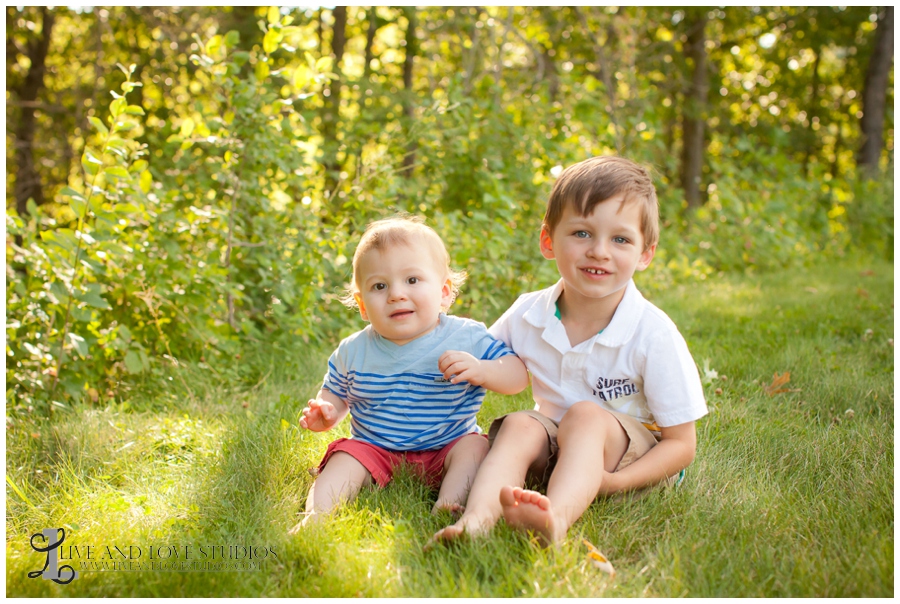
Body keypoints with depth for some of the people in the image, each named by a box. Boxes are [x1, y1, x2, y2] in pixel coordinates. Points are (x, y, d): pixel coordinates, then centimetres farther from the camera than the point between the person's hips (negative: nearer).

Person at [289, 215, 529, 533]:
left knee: (475, 445, -26)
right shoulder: (353, 352, -1)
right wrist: (325, 413, -11)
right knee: (345, 458, -23)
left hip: (445, 450, -1)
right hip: (374, 451, 2)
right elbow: (335, 394, 13)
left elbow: (519, 376, -9)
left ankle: (449, 506, -37)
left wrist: (481, 370, -30)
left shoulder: (467, 338, -9)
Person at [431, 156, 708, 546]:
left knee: (586, 414, -32)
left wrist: (614, 481, -31)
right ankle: (478, 516, -50)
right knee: (520, 426, -26)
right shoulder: (525, 316, -7)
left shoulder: (653, 335, -18)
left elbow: (681, 444, -14)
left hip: (636, 451, -4)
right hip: (555, 443, 4)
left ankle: (557, 517, -59)